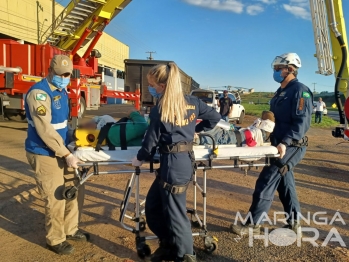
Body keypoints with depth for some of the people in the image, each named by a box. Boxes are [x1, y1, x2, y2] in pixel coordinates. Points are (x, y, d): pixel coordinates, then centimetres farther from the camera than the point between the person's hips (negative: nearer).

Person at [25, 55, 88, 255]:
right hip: (43, 154, -8)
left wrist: (67, 149, 18)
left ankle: (70, 230, 34)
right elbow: (45, 130, -25)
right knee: (55, 198, 0)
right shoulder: (39, 93, -19)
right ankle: (55, 240, 20)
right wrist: (67, 155, -25)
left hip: (60, 150, 8)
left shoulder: (61, 91, 9)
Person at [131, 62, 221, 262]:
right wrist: (196, 130, 26)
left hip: (173, 164, -8)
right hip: (186, 161, 8)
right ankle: (169, 244, 35)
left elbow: (152, 140, -6)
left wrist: (140, 158, 12)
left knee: (175, 212, 8)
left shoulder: (160, 109, -13)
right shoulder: (192, 102, 5)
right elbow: (216, 117, 14)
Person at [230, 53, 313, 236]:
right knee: (284, 182, 14)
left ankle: (253, 224, 3)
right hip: (280, 144, 10)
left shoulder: (300, 90, -13)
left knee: (266, 182, -8)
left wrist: (285, 142, -30)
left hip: (291, 146, -9)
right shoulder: (281, 91, 15)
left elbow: (302, 122, -22)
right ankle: (294, 223, 26)